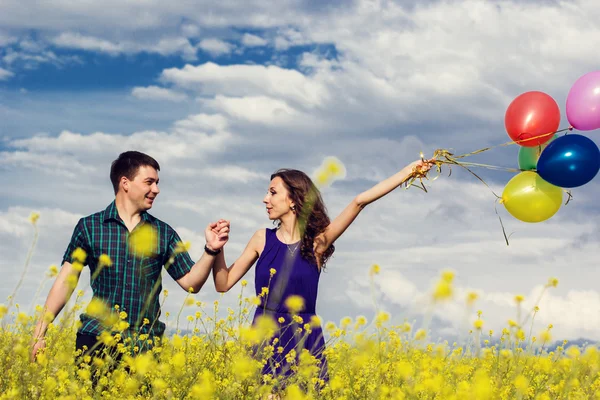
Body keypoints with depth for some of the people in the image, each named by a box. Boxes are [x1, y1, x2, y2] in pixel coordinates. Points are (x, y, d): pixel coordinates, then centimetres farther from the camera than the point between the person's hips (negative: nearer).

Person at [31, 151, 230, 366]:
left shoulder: (164, 233, 9)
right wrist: (40, 331, -2)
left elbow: (191, 283, 10)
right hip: (96, 338, -1)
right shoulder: (89, 227, 4)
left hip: (145, 343, 1)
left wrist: (211, 249, -6)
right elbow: (66, 282, 4)